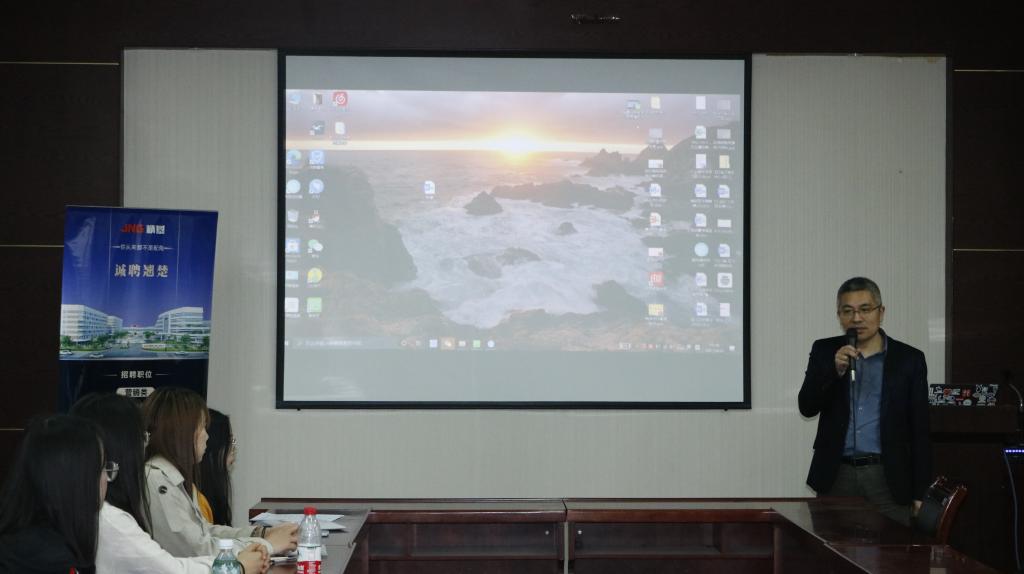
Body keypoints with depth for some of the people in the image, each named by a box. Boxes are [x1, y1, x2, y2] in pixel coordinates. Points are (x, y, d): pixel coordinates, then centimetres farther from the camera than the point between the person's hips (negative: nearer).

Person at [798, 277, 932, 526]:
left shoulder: (909, 359, 4)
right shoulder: (825, 351, 8)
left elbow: (919, 431, 4)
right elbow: (807, 406, -2)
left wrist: (920, 492, 1)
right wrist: (836, 369, -17)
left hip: (888, 478, -1)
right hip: (836, 476, 1)